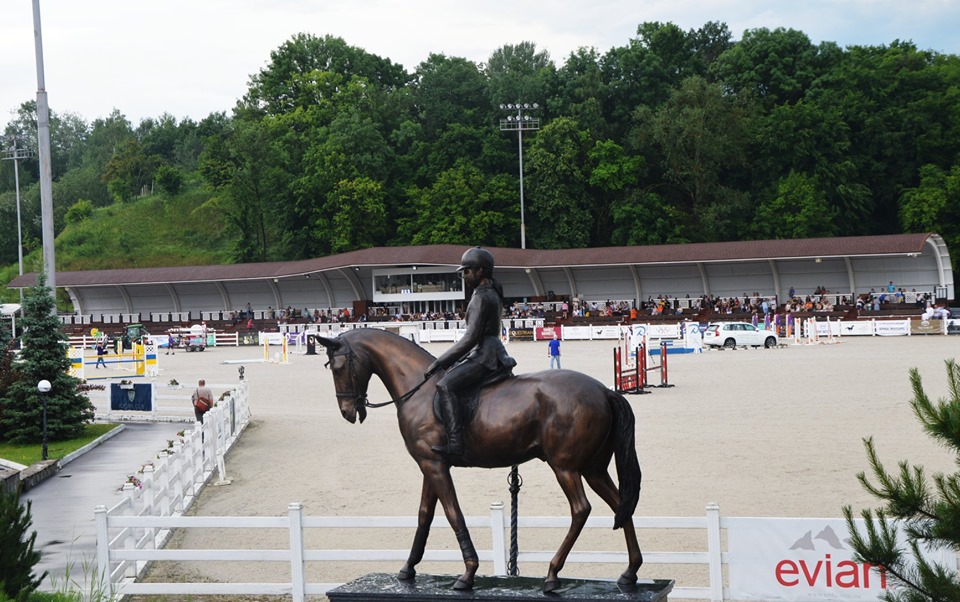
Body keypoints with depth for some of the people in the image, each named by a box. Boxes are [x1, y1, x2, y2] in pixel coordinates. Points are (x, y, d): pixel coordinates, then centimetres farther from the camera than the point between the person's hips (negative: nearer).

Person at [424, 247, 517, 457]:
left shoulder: (481, 297, -15)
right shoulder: (492, 293, 17)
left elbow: (470, 338, -21)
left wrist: (439, 362, -18)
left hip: (484, 356, -12)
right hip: (489, 351, 12)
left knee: (445, 385, -26)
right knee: (449, 372, 26)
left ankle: (455, 442, -35)